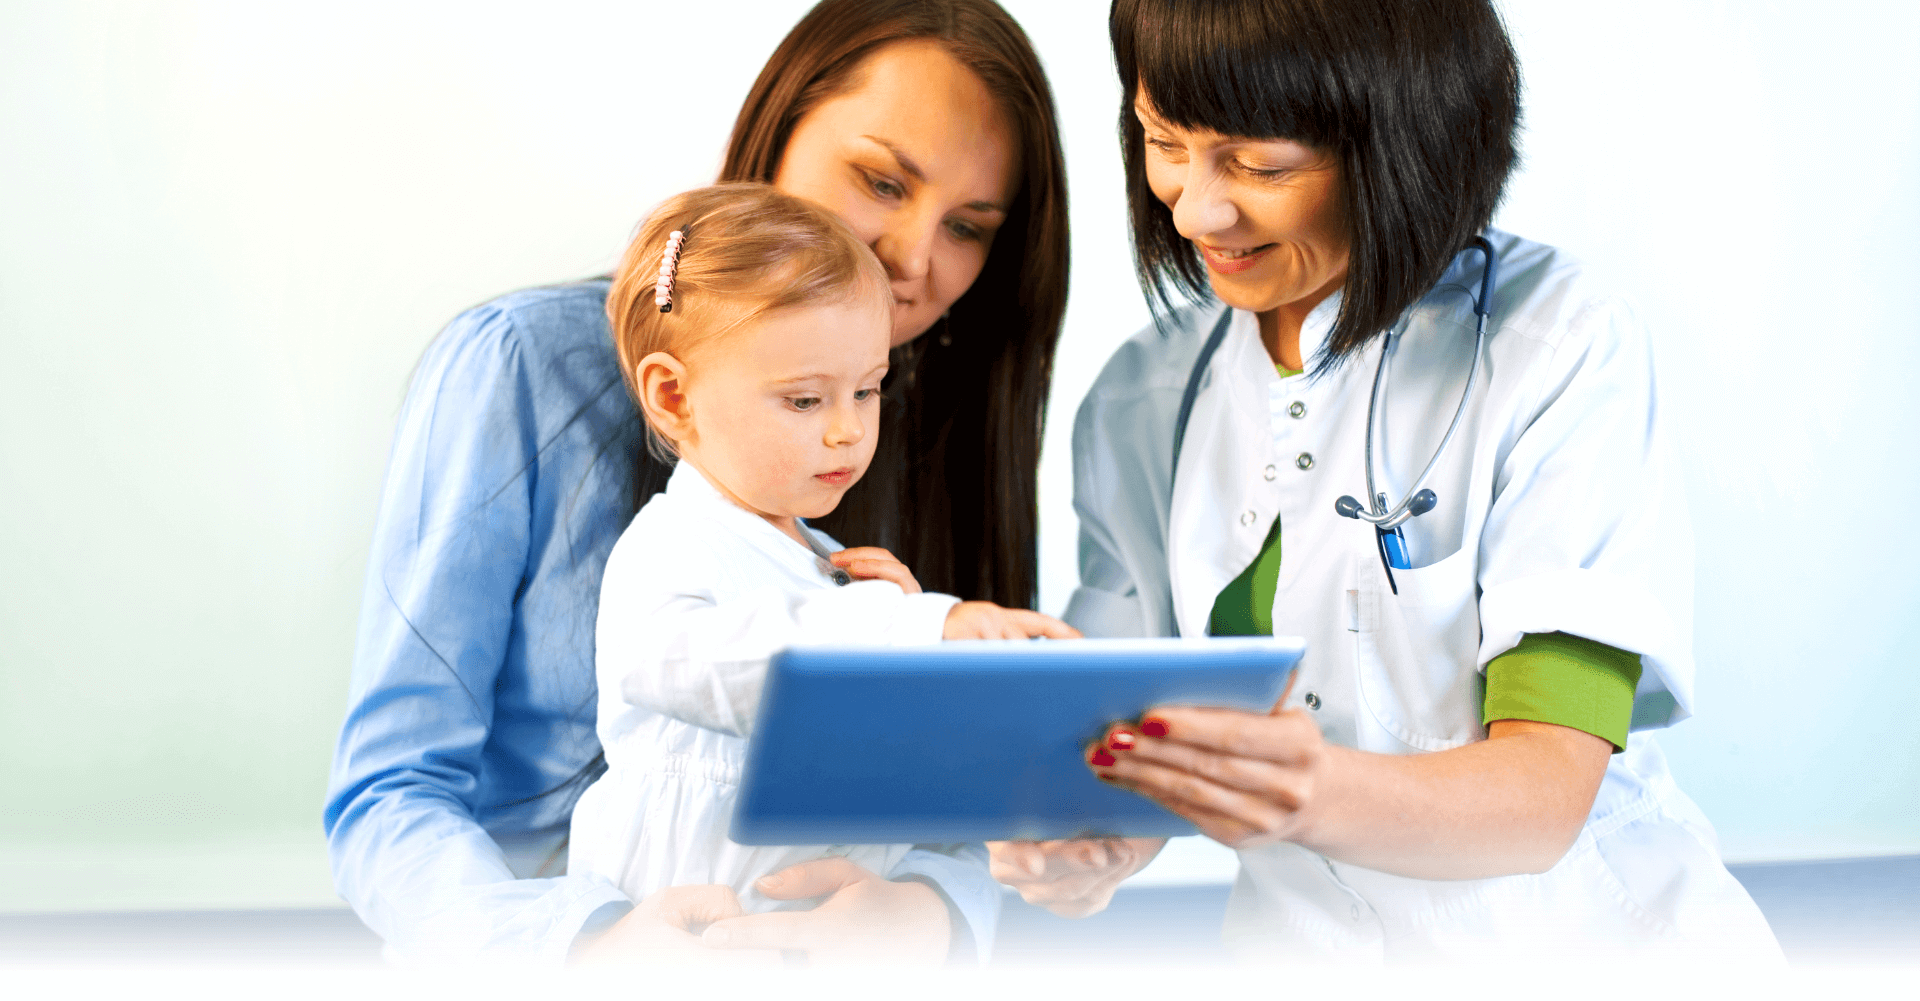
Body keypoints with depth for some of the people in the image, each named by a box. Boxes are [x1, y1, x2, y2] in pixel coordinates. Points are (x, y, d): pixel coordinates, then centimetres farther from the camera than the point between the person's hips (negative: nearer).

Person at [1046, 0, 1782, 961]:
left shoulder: (1561, 342, -7)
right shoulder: (1136, 406, 7)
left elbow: (1550, 789, -14)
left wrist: (1315, 795, -33)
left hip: (1581, 935, -4)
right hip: (1307, 941, 4)